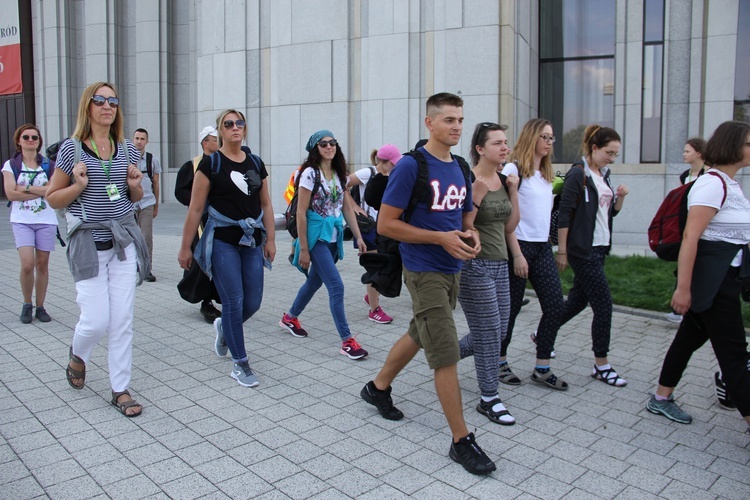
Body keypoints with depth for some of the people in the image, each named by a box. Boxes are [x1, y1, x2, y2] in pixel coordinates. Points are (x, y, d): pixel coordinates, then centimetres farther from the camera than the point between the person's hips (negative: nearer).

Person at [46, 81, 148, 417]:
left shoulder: (127, 149, 7)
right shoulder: (71, 148, -2)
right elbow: (53, 198, 2)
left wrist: (134, 185, -3)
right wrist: (78, 186, -16)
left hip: (124, 240, 3)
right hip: (88, 243, -3)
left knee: (122, 321, 3)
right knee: (96, 320, -3)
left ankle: (121, 389, 16)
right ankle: (77, 354, 33)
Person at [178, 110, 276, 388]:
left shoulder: (256, 164, 10)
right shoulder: (210, 164, -4)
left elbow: (266, 205, 14)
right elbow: (195, 209, -5)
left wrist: (270, 240, 8)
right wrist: (185, 248, -4)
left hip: (252, 241, 5)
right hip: (222, 242, -5)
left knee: (253, 303, 4)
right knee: (234, 302, -5)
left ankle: (223, 327, 38)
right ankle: (240, 365, 11)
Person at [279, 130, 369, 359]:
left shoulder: (339, 174, 9)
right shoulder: (310, 173, -11)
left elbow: (347, 208, 12)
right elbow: (301, 213, -12)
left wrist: (358, 237, 5)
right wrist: (303, 248, -15)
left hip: (333, 237, 7)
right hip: (316, 237, -7)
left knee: (315, 281, 19)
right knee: (336, 286, -12)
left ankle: (290, 317, 42)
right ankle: (347, 341, -7)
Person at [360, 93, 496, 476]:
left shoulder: (460, 168, 9)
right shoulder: (411, 165, -13)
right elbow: (386, 224, -15)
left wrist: (471, 235, -4)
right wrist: (441, 238, -20)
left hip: (452, 270, 8)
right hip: (425, 272, -8)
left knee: (418, 335, 22)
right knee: (447, 355, -6)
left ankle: (378, 387, 44)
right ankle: (461, 441, 7)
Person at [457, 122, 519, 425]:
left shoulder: (503, 180, 9)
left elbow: (510, 226, 10)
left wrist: (513, 191, 1)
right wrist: (477, 195, -27)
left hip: (499, 264, 8)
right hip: (474, 266, -8)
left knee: (498, 332, 15)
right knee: (489, 335, -1)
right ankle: (489, 399, 15)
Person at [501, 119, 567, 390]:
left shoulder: (547, 174, 15)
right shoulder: (514, 169, -9)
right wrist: (517, 254, -17)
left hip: (543, 247, 8)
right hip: (519, 245, -8)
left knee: (555, 306, 3)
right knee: (510, 308, 3)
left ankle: (542, 368, 14)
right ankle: (500, 362, 21)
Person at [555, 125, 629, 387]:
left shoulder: (603, 175, 13)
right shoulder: (578, 174, -12)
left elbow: (612, 212, 20)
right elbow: (564, 215, -15)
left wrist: (621, 197, -1)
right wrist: (562, 251, -15)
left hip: (600, 248, 9)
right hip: (583, 250, -9)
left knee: (579, 299, 15)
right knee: (603, 304, -5)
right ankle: (601, 365, 7)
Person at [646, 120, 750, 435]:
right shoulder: (713, 184, -18)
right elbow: (690, 237, -23)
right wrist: (683, 288, -25)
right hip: (711, 278, -10)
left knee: (692, 335, 15)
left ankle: (661, 399, 27)